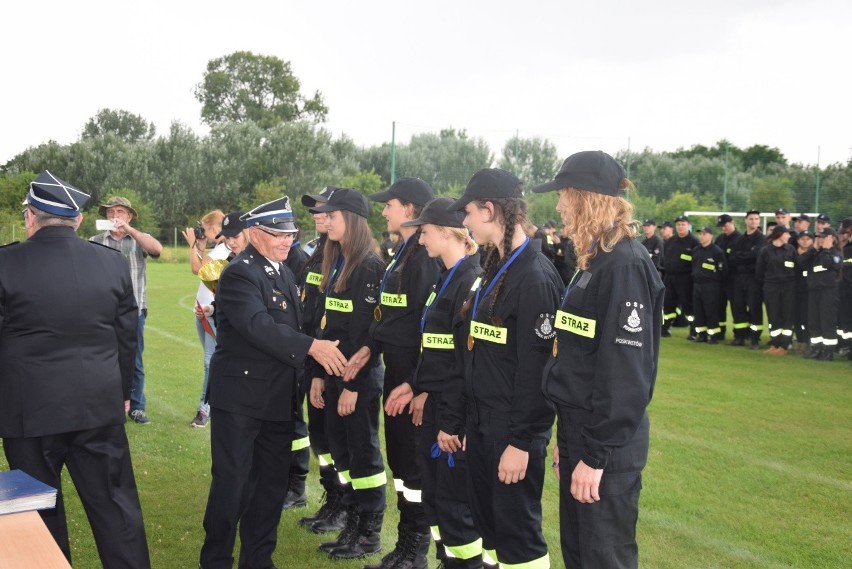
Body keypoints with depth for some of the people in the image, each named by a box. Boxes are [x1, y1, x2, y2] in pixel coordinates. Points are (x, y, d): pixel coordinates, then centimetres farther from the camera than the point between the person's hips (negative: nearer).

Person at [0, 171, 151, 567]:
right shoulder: (113, 263, -1)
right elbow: (127, 337, 5)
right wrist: (122, 392, 17)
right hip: (99, 405, 3)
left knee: (39, 512, 13)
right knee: (116, 504, 11)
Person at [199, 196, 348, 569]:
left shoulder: (283, 272, 13)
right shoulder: (239, 274, -14)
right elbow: (259, 326, -28)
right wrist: (311, 347, -30)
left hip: (278, 398, 8)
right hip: (240, 396, -8)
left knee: (272, 482, 14)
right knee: (232, 482, 0)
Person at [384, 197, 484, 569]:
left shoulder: (471, 282, -17)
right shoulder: (445, 279, 14)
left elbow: (469, 361, -21)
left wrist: (452, 421, -20)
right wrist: (416, 386, 9)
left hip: (454, 415, -9)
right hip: (432, 406, 9)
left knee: (455, 502, 1)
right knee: (433, 495, 16)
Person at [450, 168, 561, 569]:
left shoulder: (535, 276, -18)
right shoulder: (494, 269, 11)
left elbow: (536, 367, -20)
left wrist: (521, 440, -19)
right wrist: (470, 419, 16)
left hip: (514, 429, -9)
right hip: (482, 422, 9)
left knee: (518, 528, 2)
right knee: (486, 520, 17)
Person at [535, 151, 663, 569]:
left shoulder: (625, 266, -18)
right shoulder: (595, 261, 12)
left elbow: (624, 371, -22)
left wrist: (596, 454, -20)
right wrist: (567, 437, 17)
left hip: (607, 444, -9)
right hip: (579, 430, 9)